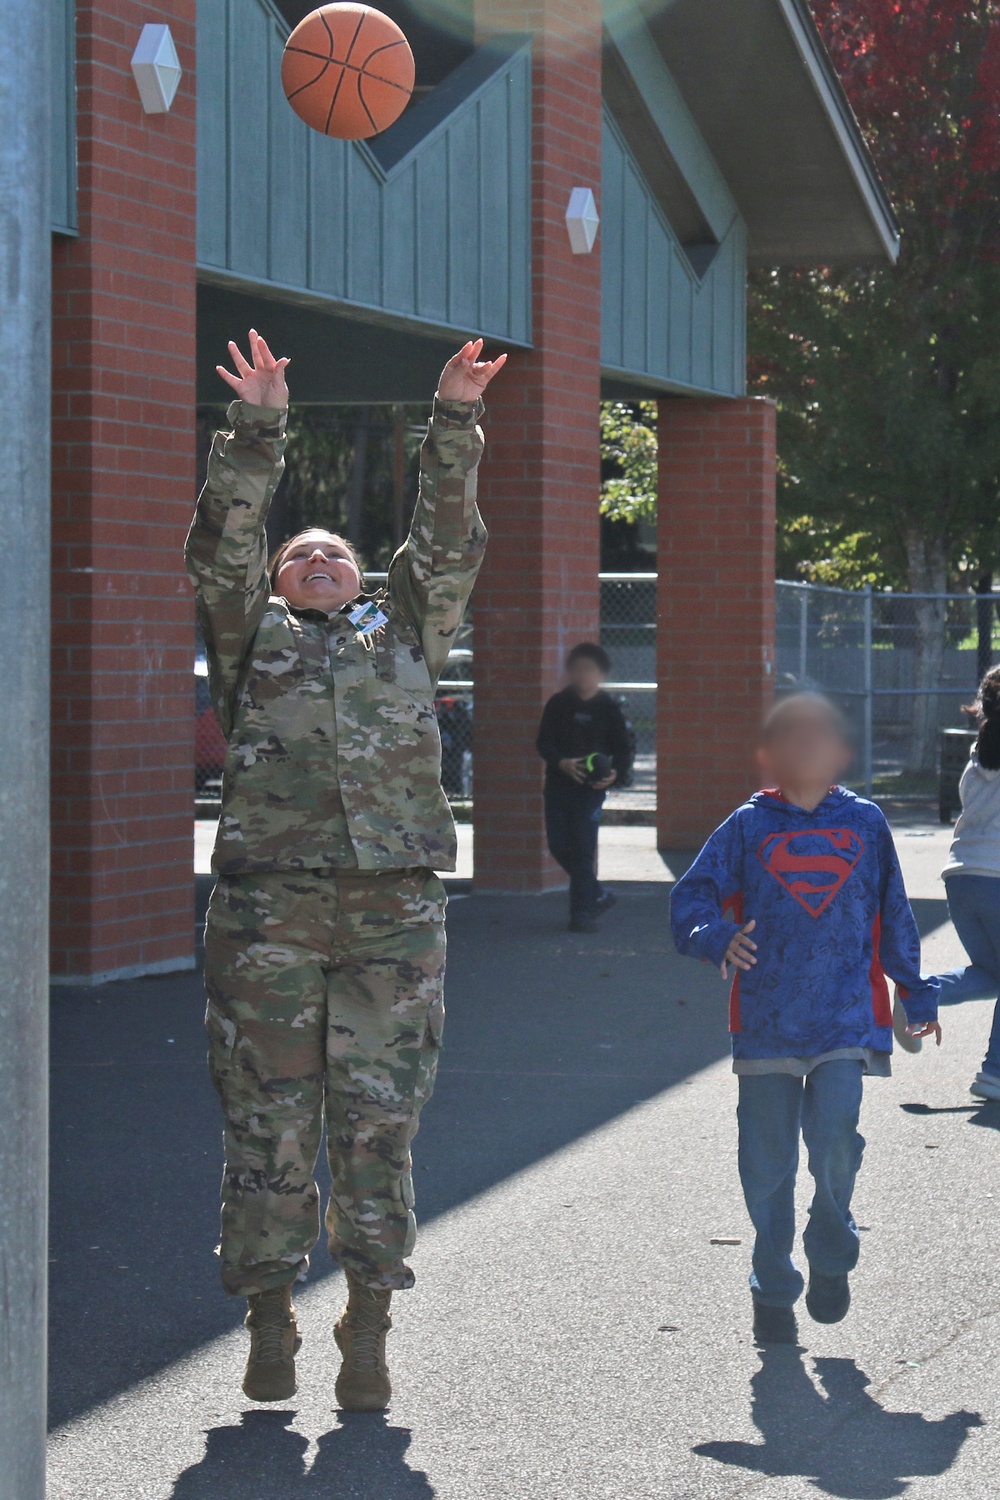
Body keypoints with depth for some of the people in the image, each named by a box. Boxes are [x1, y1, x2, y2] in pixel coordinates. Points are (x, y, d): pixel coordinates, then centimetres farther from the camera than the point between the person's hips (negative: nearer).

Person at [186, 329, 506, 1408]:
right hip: (268, 903, -1)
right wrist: (257, 428, -5)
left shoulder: (403, 630, 21)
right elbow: (221, 547, 3)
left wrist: (455, 425, 5)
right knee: (267, 1116, 0)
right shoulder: (253, 632, 16)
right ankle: (269, 1316, 8)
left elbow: (448, 544, 14)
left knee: (380, 1116, 1)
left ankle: (368, 1324, 7)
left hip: (394, 907, 2)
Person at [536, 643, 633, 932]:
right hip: (558, 784, 3)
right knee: (559, 846, 3)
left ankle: (582, 911, -3)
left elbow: (623, 750, 5)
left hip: (591, 788, -3)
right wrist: (561, 762, -19)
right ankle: (597, 895, 23)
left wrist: (615, 773, -16)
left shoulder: (608, 708, 1)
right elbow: (543, 741, 1)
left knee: (583, 848, -9)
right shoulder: (558, 704, 5)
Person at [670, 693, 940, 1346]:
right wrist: (717, 938, -19)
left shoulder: (864, 824, 8)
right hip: (766, 1018, 0)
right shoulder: (748, 827, 4)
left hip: (846, 1018, 0)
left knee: (835, 1135, -17)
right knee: (767, 1161, 4)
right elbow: (694, 895, 2)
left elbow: (893, 916, 17)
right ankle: (773, 1290, 19)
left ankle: (832, 1260, 9)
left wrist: (918, 995, 19)